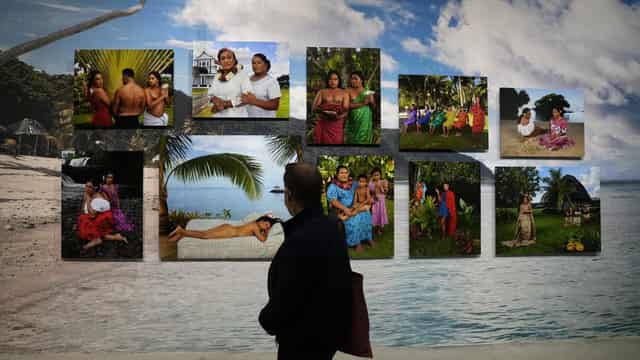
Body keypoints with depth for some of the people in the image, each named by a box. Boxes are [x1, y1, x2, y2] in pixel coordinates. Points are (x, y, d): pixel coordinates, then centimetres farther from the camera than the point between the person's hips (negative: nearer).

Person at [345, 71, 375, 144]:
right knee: (351, 141, -5)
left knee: (363, 141, 1)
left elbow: (374, 107, 10)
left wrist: (371, 101, -11)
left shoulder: (368, 92, 8)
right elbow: (347, 105, -13)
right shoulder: (348, 91, 0)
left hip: (365, 123, 2)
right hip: (352, 123, -2)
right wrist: (362, 103, -16)